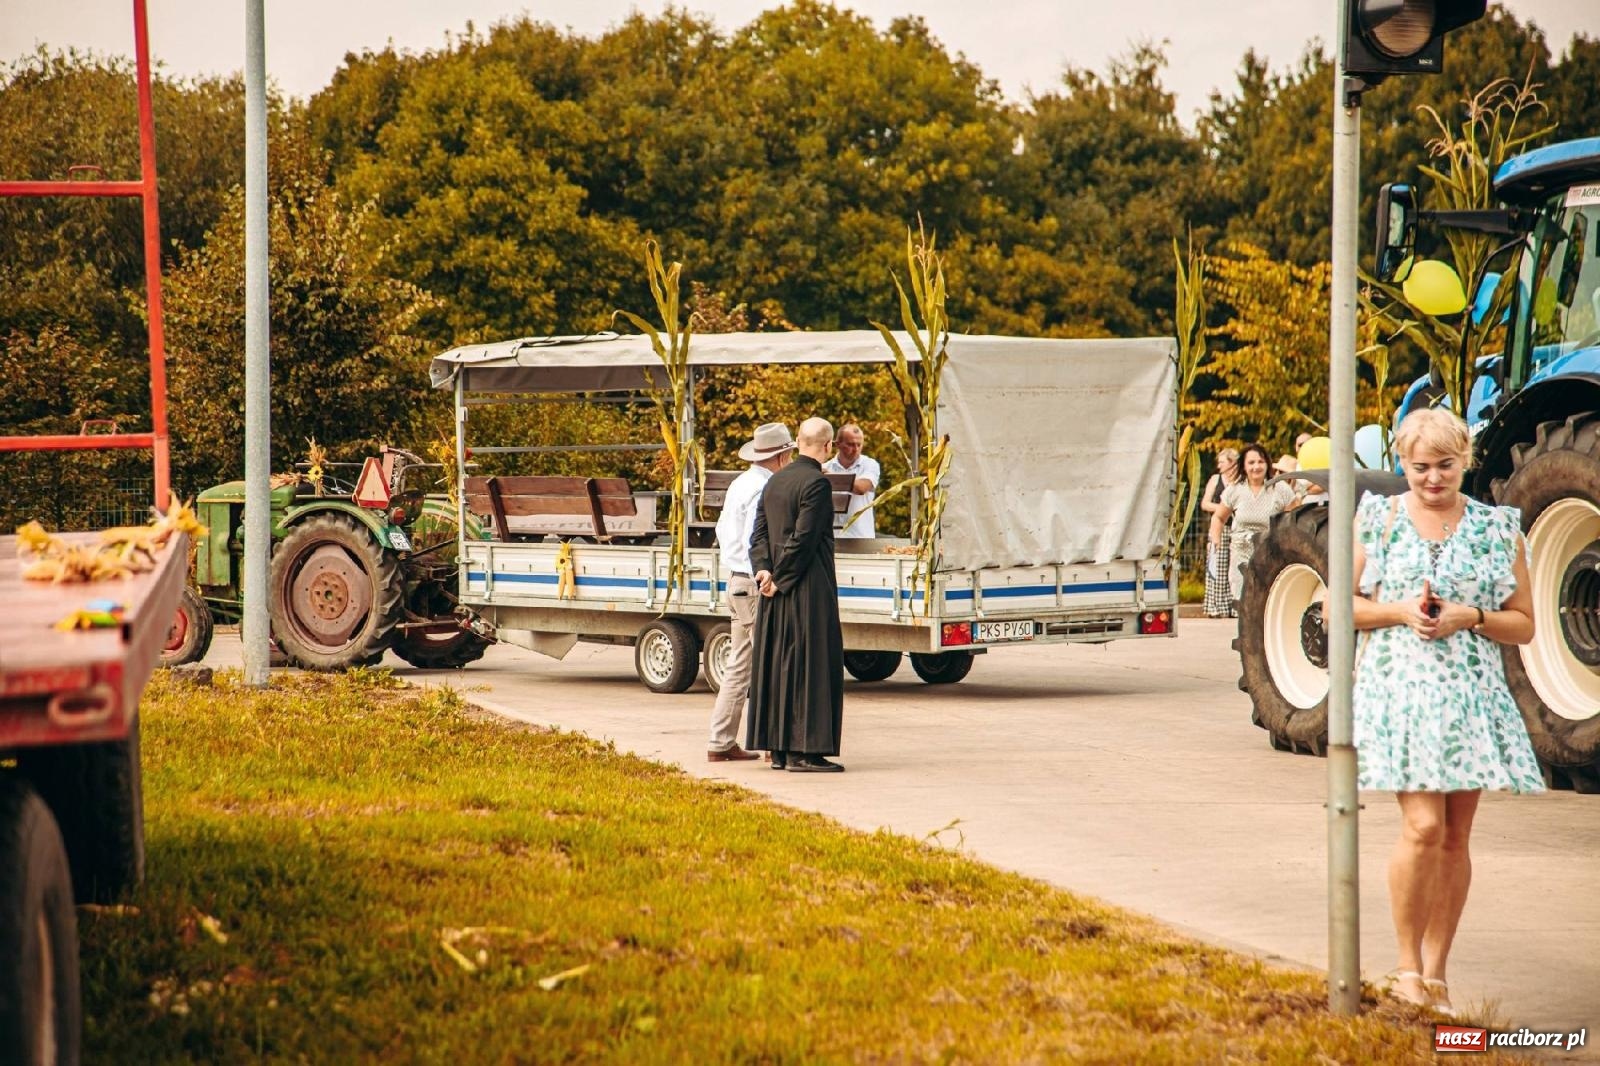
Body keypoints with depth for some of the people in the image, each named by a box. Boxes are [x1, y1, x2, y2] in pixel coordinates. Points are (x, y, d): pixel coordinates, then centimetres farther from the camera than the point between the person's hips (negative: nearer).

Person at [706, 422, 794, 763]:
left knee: (739, 665, 13)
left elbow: (722, 531, 21)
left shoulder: (739, 484, 13)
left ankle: (721, 743, 14)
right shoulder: (764, 489, -16)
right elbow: (755, 543, -21)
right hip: (756, 584, -10)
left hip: (736, 580, 10)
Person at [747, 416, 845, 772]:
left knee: (777, 664, 10)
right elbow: (803, 538, -17)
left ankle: (779, 749, 14)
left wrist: (764, 570, -3)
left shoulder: (775, 481, 13)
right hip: (808, 591, -8)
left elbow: (760, 533, 9)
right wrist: (781, 580, -11)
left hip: (776, 592, 8)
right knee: (811, 664, -5)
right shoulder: (816, 483, -14)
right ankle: (804, 751, -6)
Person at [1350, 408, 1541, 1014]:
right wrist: (1401, 611, -10)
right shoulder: (1376, 519, 5)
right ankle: (1408, 967, 0)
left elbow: (1523, 624, 7)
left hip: (1472, 695, 2)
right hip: (1398, 687, -2)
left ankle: (1435, 975, 12)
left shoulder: (1497, 528, 7)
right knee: (1423, 826, -15)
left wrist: (1470, 617, -11)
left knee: (1455, 836, 4)